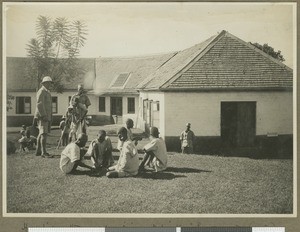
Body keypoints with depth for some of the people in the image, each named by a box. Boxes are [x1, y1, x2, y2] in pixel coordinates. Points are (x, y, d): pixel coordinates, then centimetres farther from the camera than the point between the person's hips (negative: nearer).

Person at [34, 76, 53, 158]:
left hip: (46, 116, 10)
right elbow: (39, 104, -20)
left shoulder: (47, 92, 21)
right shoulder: (41, 91, -10)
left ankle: (38, 151, 19)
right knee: (44, 134, -15)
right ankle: (44, 152, -18)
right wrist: (43, 116, -25)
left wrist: (49, 117, 22)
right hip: (42, 116, -10)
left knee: (41, 133, 13)